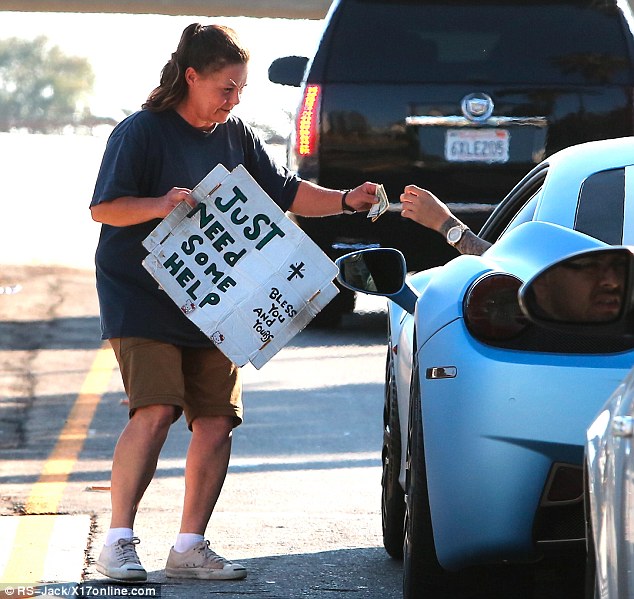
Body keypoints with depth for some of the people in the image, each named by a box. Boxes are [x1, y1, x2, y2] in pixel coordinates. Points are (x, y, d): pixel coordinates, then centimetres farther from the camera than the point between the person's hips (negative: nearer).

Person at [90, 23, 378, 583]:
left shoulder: (236, 137, 10)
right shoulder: (142, 132, -8)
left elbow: (287, 193, 15)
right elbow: (105, 207, -11)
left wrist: (346, 200, 0)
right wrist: (159, 206, -28)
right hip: (143, 300, -6)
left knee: (216, 421, -1)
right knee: (154, 411, -19)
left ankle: (190, 547, 8)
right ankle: (119, 541, -11)